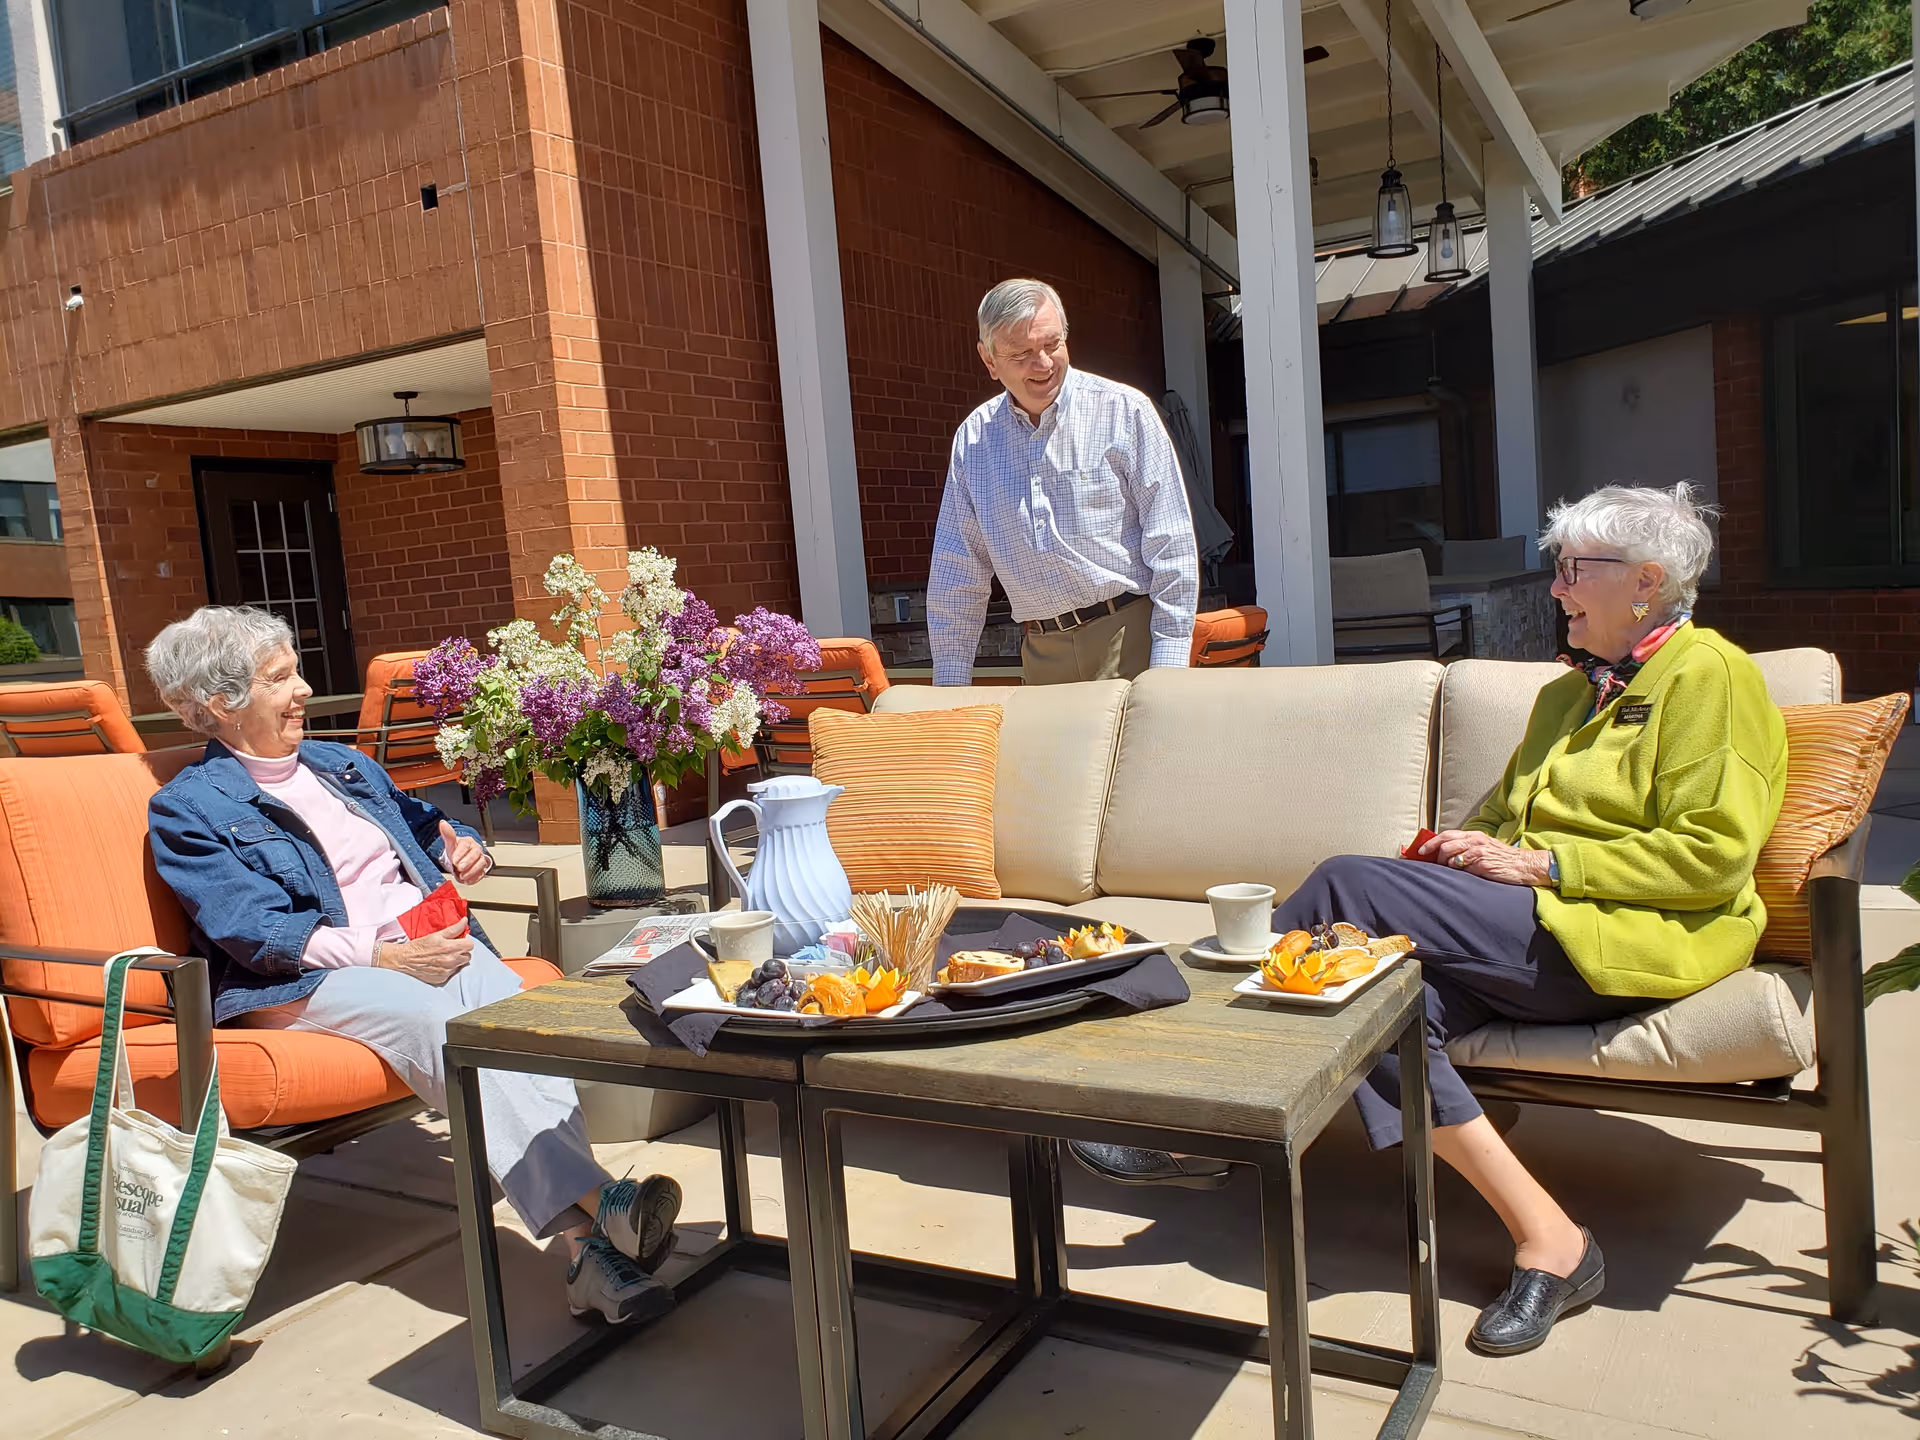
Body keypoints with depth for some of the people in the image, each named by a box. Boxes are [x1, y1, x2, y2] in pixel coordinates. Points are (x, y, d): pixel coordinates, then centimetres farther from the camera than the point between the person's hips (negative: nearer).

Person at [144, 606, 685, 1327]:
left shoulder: (340, 763, 24)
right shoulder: (187, 808, 5)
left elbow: (421, 821, 37)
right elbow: (257, 934, -8)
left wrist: (460, 846, 11)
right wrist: (386, 957, -18)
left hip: (429, 936, 4)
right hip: (307, 979, -4)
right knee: (435, 1022, -36)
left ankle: (589, 1252, -43)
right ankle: (593, 1207, -46)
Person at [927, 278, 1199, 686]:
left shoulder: (1124, 411, -3)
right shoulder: (973, 438, 8)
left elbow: (1171, 545, -4)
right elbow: (958, 573, 12)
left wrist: (1168, 664, -10)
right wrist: (950, 686, 9)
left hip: (1132, 642, -3)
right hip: (1042, 651, 3)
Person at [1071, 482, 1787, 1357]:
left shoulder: (1707, 675, 1)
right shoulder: (1568, 693, 26)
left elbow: (1714, 854, -9)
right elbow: (1505, 813, 30)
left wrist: (1542, 864, -14)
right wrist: (1473, 847, 6)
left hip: (1631, 937, -8)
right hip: (1536, 934, 8)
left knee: (1351, 886, -23)